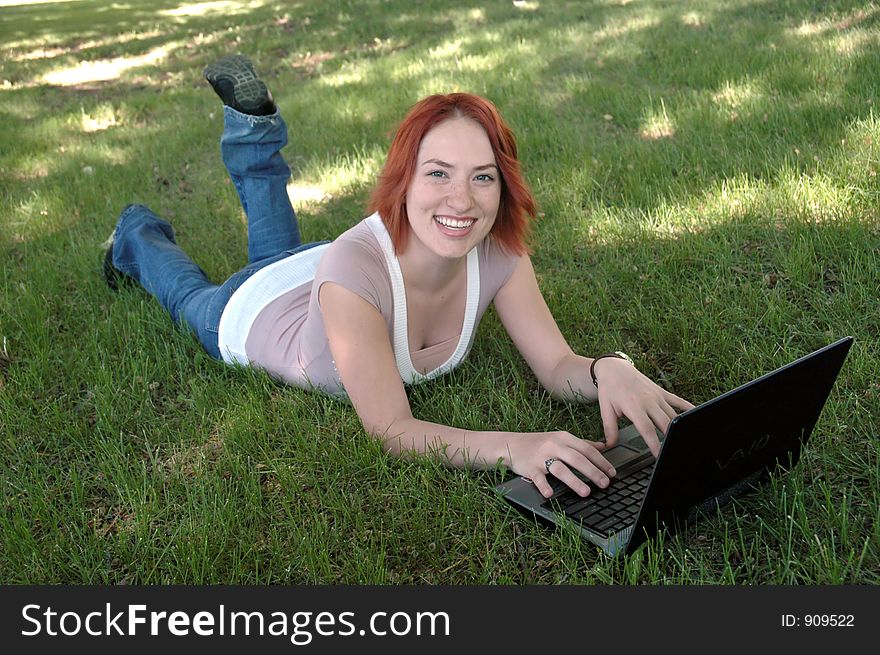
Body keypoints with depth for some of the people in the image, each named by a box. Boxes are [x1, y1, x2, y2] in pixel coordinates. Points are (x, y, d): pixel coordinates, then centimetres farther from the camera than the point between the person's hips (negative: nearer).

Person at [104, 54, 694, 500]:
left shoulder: (498, 253, -35)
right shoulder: (356, 267, -49)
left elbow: (558, 368, -30)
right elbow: (390, 430, -47)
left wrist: (609, 368, -53)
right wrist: (510, 446, -63)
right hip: (256, 314, -3)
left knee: (282, 252, 38)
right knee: (192, 294, 32)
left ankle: (255, 132, 47)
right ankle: (138, 236, 57)